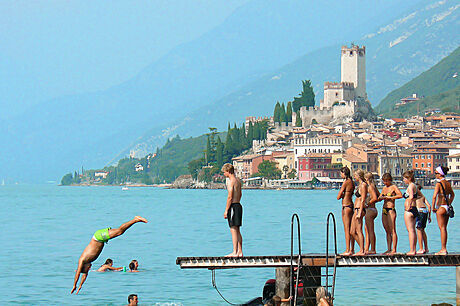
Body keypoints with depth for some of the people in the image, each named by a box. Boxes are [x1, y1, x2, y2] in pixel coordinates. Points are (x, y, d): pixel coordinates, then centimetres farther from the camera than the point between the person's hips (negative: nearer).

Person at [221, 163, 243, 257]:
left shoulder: (231, 181, -14)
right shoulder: (238, 181, 14)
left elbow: (230, 197, -18)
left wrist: (226, 210, -15)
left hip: (233, 206, -9)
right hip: (238, 205, 9)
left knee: (233, 230, -9)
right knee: (237, 230, 13)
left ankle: (235, 252, -11)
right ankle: (240, 251, 14)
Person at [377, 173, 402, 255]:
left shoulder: (393, 187, -4)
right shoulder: (384, 188, 17)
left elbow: (400, 195, -18)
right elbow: (379, 198, 22)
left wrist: (390, 197, -16)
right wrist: (381, 198, -1)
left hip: (391, 210, -8)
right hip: (384, 210, 8)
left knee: (392, 231, -8)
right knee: (387, 231, 9)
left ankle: (394, 250, -9)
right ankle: (389, 249, 11)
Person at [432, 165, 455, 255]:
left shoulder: (439, 184, -13)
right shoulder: (448, 183, 10)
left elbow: (434, 196, -22)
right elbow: (452, 195, 24)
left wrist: (433, 207, -13)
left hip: (441, 208, -7)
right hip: (447, 208, 7)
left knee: (442, 228, -5)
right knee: (444, 228, 12)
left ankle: (443, 249, -5)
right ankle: (444, 249, 15)